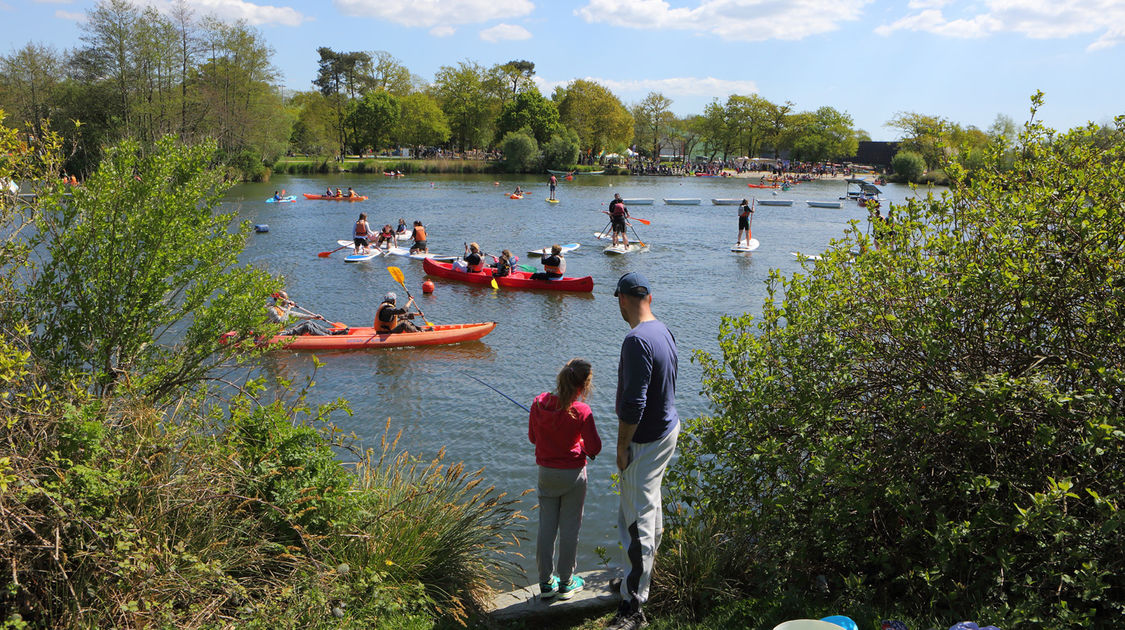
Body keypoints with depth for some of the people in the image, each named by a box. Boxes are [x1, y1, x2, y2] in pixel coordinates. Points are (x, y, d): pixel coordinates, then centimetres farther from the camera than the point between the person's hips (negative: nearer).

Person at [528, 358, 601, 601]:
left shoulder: (539, 403, -7)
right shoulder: (581, 411, -20)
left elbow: (533, 437, 5)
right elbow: (594, 448, -13)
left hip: (545, 472, 4)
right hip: (573, 474, -4)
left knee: (546, 527, 12)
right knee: (569, 528, 8)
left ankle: (546, 582, 22)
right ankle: (566, 583, 19)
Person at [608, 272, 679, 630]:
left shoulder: (637, 341, -25)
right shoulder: (664, 331, 5)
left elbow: (634, 404, -28)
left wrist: (622, 447, -17)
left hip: (646, 440, -10)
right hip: (668, 426, 10)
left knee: (638, 519, -4)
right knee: (649, 504, 25)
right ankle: (644, 572, 43)